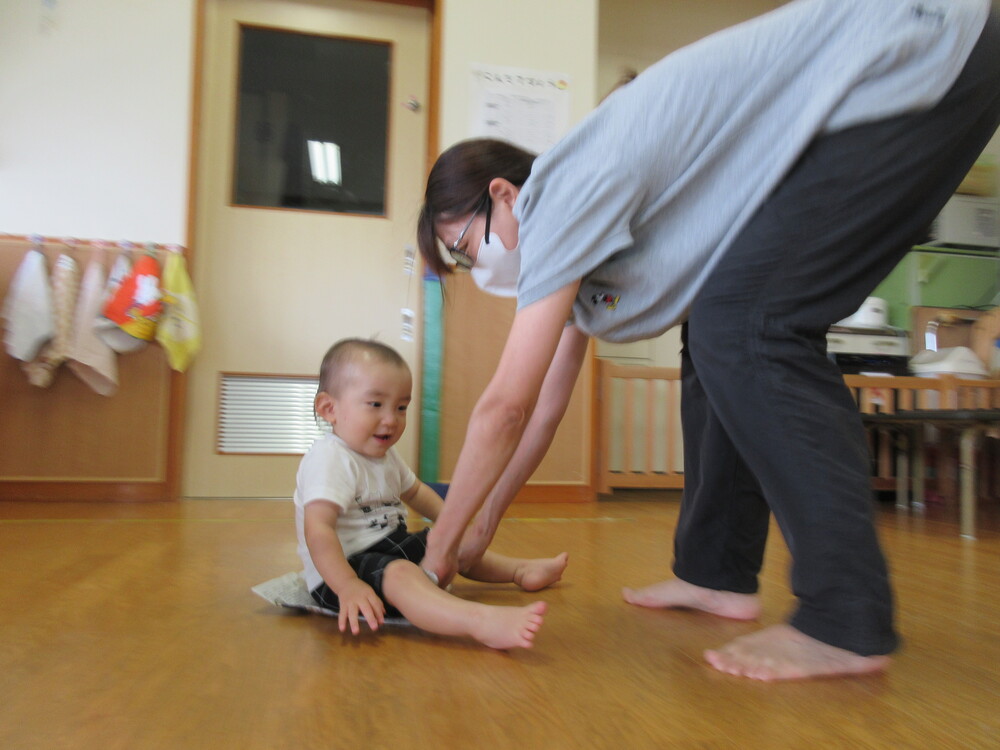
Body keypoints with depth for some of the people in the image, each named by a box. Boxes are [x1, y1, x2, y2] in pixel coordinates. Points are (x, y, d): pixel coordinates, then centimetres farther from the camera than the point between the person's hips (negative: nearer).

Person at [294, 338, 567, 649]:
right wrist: (348, 587, -41)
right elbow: (317, 529, -32)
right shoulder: (328, 459, -21)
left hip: (388, 549, 11)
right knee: (400, 573, -37)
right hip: (342, 568, -11)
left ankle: (520, 570, 32)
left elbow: (415, 492, 28)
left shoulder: (385, 455, 10)